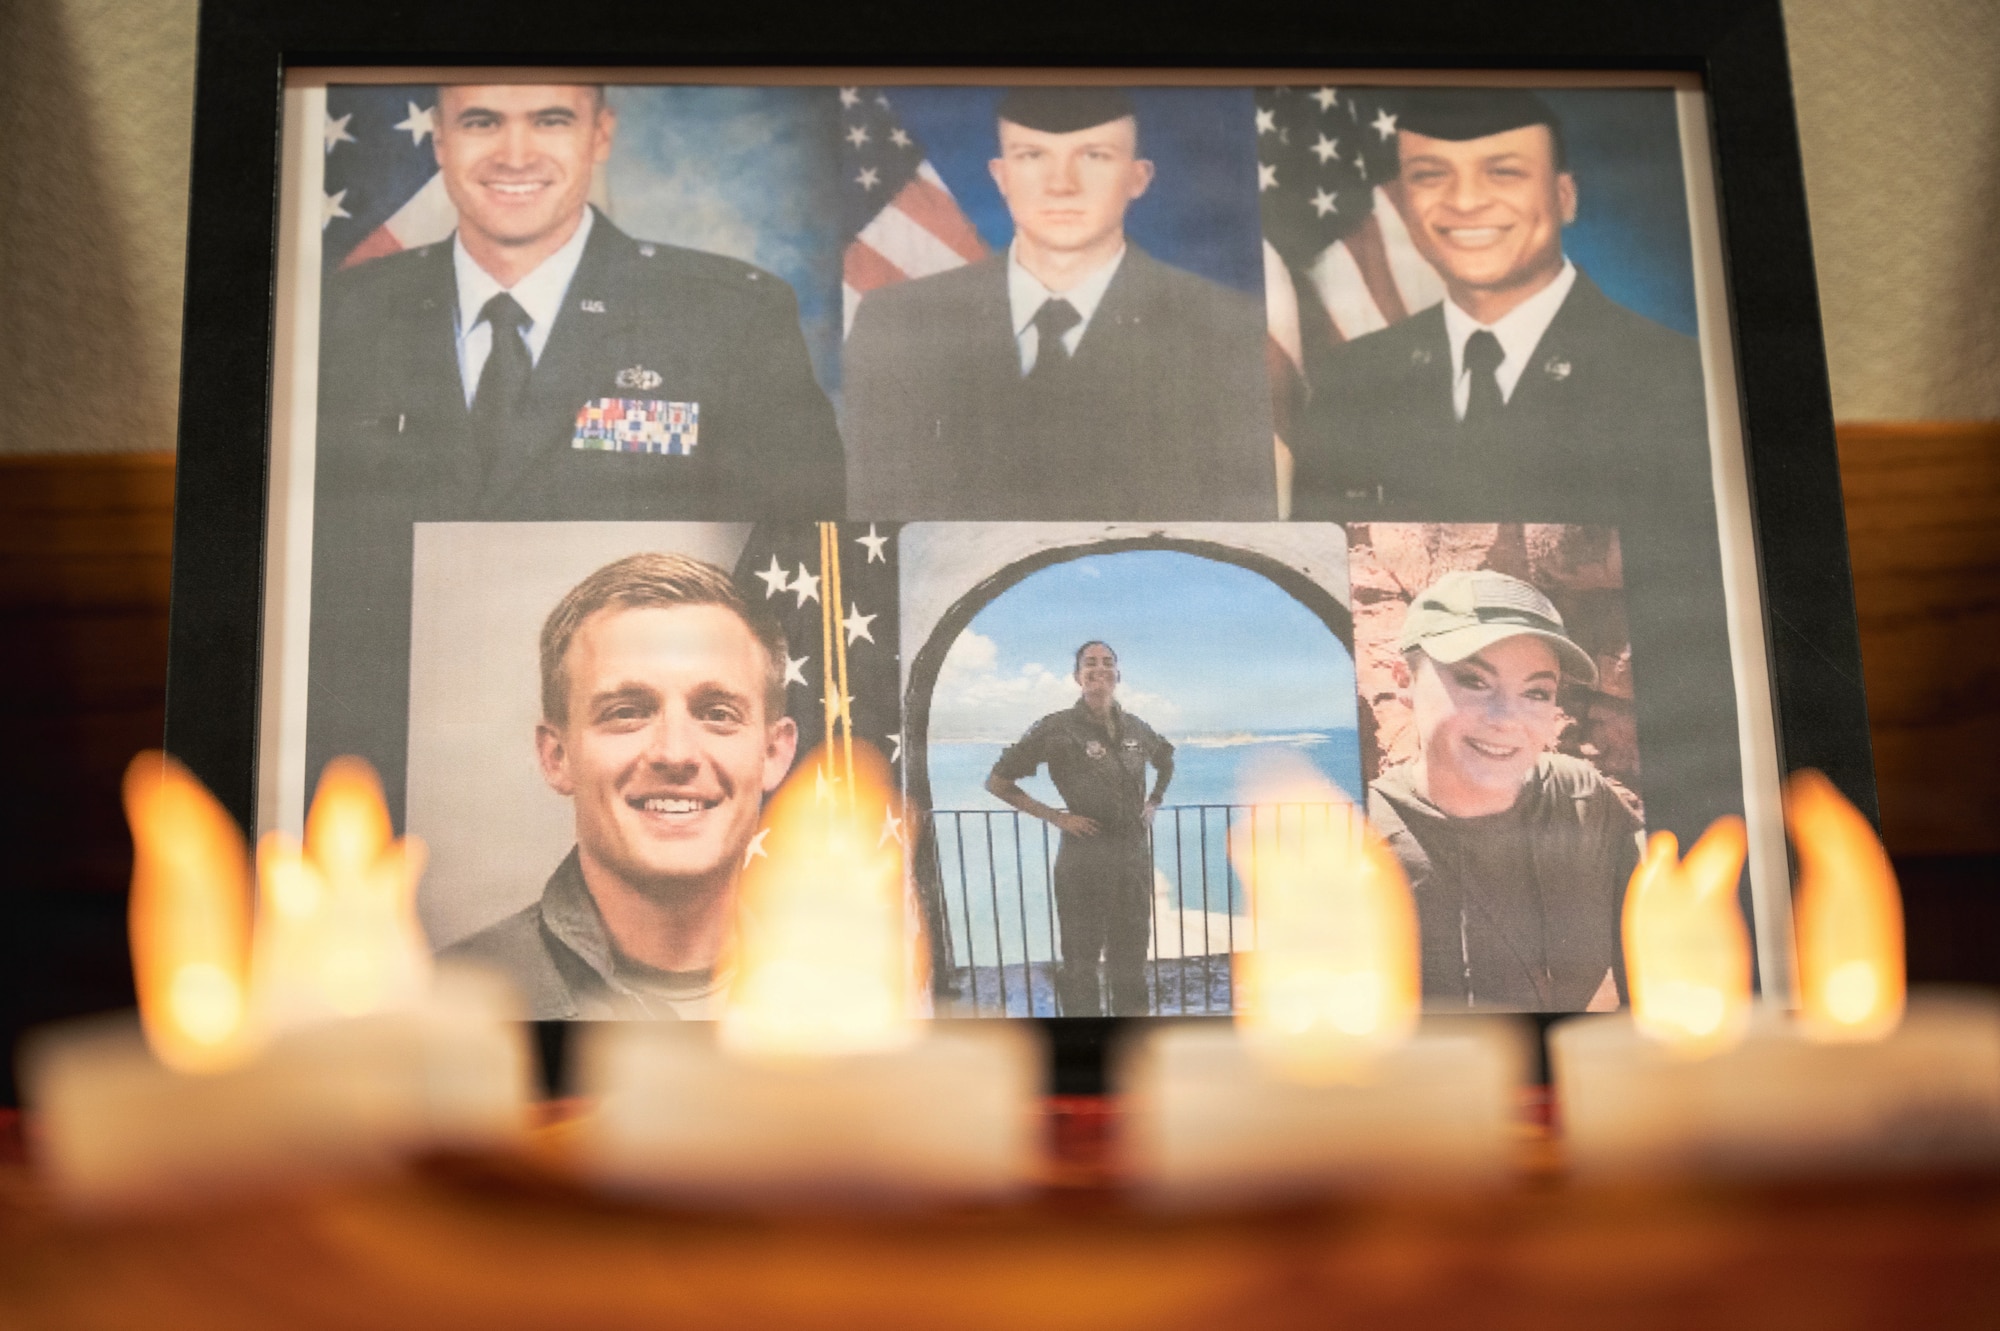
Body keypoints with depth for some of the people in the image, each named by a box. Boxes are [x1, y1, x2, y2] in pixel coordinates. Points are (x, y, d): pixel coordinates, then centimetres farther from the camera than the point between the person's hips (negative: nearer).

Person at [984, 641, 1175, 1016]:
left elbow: (1166, 760, 31)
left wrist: (1153, 804, 15)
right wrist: (1055, 817, -8)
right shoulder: (1057, 729, -8)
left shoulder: (1136, 729, 7)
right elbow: (998, 782, -5)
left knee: (1130, 956, 13)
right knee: (1081, 959, 2)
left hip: (1134, 855, 5)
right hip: (1083, 856, -5)